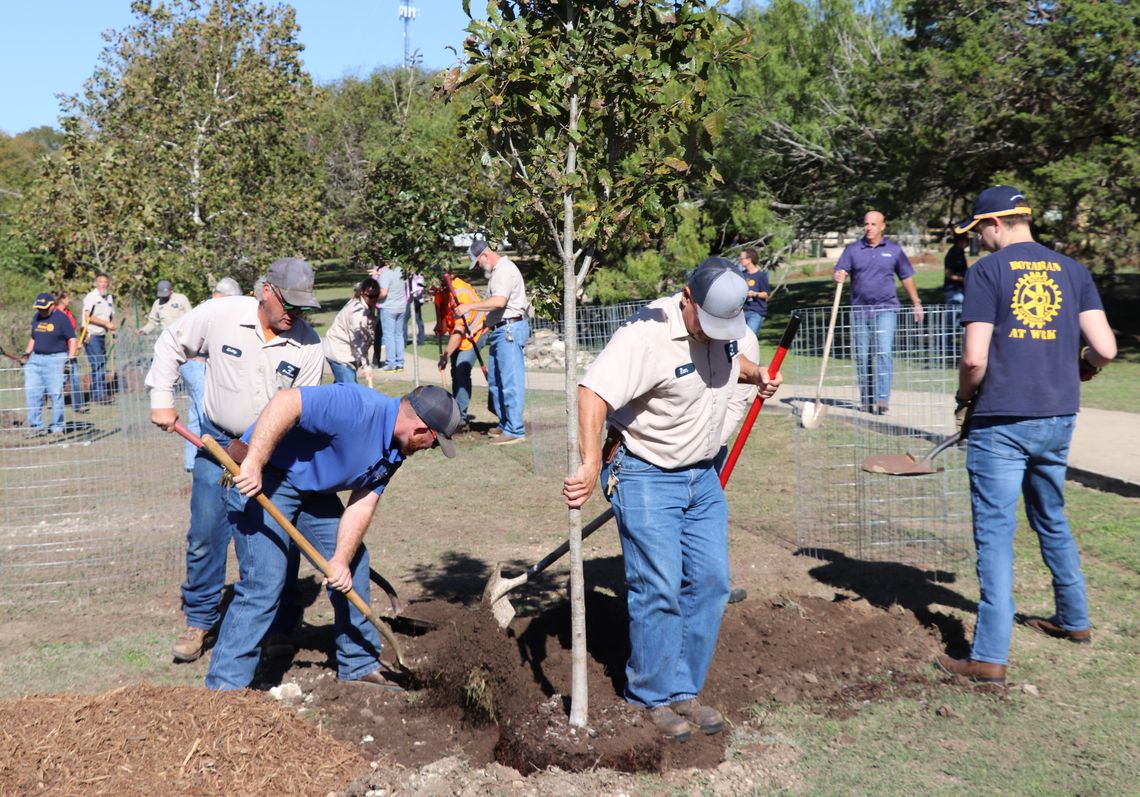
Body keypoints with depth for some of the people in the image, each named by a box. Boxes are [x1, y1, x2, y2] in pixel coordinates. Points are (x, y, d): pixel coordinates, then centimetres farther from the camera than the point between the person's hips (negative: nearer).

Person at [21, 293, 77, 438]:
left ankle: (57, 427, 4)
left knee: (55, 393, -5)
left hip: (55, 359, -6)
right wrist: (26, 354, 15)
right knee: (31, 393, 0)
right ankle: (36, 426, 7)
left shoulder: (61, 318, -4)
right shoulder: (37, 317, 15)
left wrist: (70, 357, -16)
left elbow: (72, 339, -6)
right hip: (35, 359, 6)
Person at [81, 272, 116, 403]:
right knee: (98, 365, -12)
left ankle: (96, 395, 15)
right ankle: (99, 395, -11)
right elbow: (88, 317, -17)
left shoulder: (109, 298, 15)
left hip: (102, 336, 8)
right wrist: (106, 324, -18)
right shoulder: (91, 297, -8)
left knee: (101, 365, 8)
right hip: (91, 335, -8)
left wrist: (113, 333, 14)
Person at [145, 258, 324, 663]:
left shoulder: (308, 345, -13)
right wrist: (162, 399, -1)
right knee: (205, 534, 0)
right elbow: (171, 345, 3)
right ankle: (199, 621, 14)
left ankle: (276, 618, 19)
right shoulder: (218, 315, -14)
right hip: (217, 440, 0)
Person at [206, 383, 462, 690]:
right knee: (264, 585, -15)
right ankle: (224, 687, -4)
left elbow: (362, 504, -3)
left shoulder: (395, 451, 0)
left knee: (353, 567, 12)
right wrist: (254, 463, -40)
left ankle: (360, 668, 25)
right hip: (263, 478, -9)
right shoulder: (358, 408, -29)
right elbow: (286, 402, -37)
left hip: (313, 489, 10)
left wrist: (340, 560, -15)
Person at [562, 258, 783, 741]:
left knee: (710, 583, 7)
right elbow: (593, 393, -33)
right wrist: (591, 464, -42)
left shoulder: (726, 326, 1)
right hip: (646, 478, -7)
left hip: (702, 476, 7)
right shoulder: (647, 334, -24)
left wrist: (756, 374, 5)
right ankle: (652, 696, 13)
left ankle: (684, 691, 21)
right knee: (659, 588, -6)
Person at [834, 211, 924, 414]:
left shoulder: (894, 250, 7)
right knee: (862, 357, 6)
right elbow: (840, 271, -4)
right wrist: (839, 276, -28)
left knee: (884, 352, -15)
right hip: (860, 310, 2)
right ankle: (866, 399, 17)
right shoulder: (853, 249, 7)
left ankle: (882, 398, -18)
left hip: (886, 308, -2)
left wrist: (916, 303, 18)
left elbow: (907, 277, 15)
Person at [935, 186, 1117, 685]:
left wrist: (965, 401, 3)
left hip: (1000, 423, -5)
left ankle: (990, 656, -2)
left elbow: (974, 358, -15)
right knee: (1052, 522, 24)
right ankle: (1074, 621, 38)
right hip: (1058, 420, 6)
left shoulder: (987, 271, -7)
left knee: (995, 535, -2)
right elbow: (1104, 349, 0)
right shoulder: (1072, 271, 7)